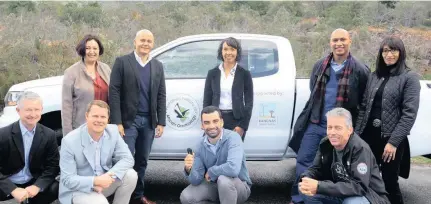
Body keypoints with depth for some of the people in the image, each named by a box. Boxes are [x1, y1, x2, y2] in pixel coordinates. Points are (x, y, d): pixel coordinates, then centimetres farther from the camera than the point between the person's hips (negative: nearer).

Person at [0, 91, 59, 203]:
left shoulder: (49, 135, -4)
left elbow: (53, 166, -3)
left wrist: (37, 186, -19)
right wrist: (13, 190, -26)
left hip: (34, 183, 4)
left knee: (56, 189, -23)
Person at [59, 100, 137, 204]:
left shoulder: (113, 131, -8)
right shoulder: (69, 141, -20)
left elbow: (127, 159, -10)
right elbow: (68, 179, -18)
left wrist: (108, 176, -27)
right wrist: (95, 181, -33)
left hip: (105, 182, 5)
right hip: (78, 190, -4)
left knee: (131, 175, -19)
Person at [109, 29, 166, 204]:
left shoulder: (158, 66, 12)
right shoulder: (122, 62, -1)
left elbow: (161, 96, 10)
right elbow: (114, 93, -7)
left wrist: (161, 122, 3)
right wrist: (117, 122, -13)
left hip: (149, 121, 4)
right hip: (128, 120, -4)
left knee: (142, 161, 10)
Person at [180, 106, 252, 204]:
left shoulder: (232, 138, -22)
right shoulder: (201, 146, -5)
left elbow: (233, 168, -40)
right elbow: (196, 180, -7)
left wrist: (210, 172, -22)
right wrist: (189, 170, -30)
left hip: (239, 186, -5)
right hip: (214, 186, 5)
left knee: (224, 179, -37)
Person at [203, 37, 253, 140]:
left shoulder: (244, 74, 3)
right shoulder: (212, 73, 8)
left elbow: (249, 102, 1)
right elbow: (206, 100, 8)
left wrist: (242, 126, -7)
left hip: (236, 120, -1)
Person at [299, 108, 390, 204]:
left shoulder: (360, 149, -26)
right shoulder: (325, 144, -5)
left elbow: (358, 186, -34)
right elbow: (316, 169, 1)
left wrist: (319, 187, -41)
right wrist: (306, 180, -26)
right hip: (341, 195, 6)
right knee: (308, 193, -11)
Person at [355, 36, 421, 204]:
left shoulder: (410, 77, -4)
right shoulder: (374, 76, 11)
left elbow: (409, 113, -11)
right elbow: (364, 107, 11)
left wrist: (393, 141, -17)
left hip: (391, 139, -4)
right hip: (369, 135, 5)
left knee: (390, 182, 4)